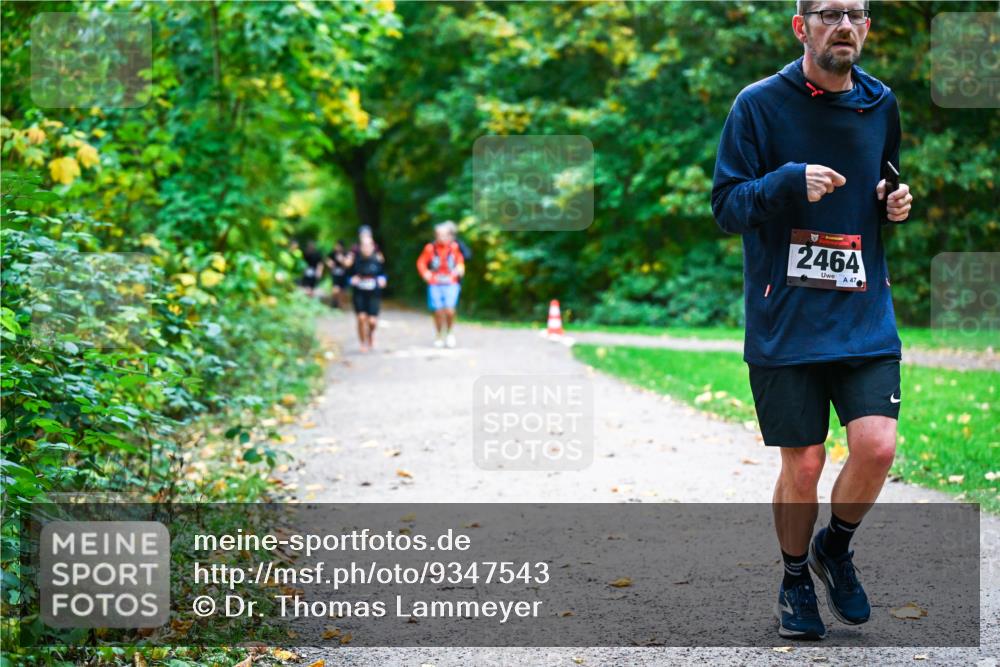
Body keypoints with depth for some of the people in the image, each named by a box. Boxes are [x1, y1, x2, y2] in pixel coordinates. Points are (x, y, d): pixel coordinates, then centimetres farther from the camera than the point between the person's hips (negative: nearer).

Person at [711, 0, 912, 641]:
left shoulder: (881, 104, 9)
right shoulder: (760, 104, -4)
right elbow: (726, 204, -6)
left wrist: (897, 204, 2)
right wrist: (790, 182, -23)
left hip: (865, 315, 3)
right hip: (784, 321, -3)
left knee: (877, 446, -11)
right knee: (803, 464, 2)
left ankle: (836, 547, 19)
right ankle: (796, 580, 27)